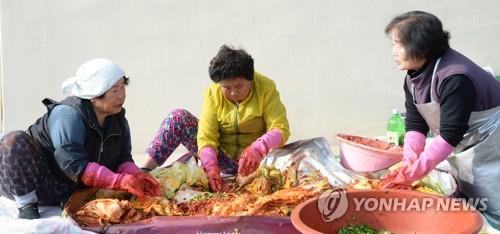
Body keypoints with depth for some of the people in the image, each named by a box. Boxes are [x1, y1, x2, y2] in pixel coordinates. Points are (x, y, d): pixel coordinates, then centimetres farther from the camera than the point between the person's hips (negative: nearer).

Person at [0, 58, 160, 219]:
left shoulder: (117, 118, -4)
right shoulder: (68, 115, -26)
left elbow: (123, 158, -3)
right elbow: (75, 165, -33)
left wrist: (136, 176, -25)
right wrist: (119, 181, -38)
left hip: (75, 191, 6)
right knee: (15, 140, -28)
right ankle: (27, 205, -22)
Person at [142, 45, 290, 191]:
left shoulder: (266, 88, -13)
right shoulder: (213, 93, -8)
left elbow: (280, 129, -22)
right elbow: (206, 136, -16)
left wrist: (258, 148, -41)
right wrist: (210, 165, -33)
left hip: (251, 161, -1)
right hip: (221, 157, 2)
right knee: (178, 117, -13)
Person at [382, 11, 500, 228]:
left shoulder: (454, 78, -31)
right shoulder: (413, 77, -4)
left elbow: (450, 134, -32)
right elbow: (415, 123, -5)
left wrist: (416, 170, -31)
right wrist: (410, 159, -20)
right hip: (460, 148, 8)